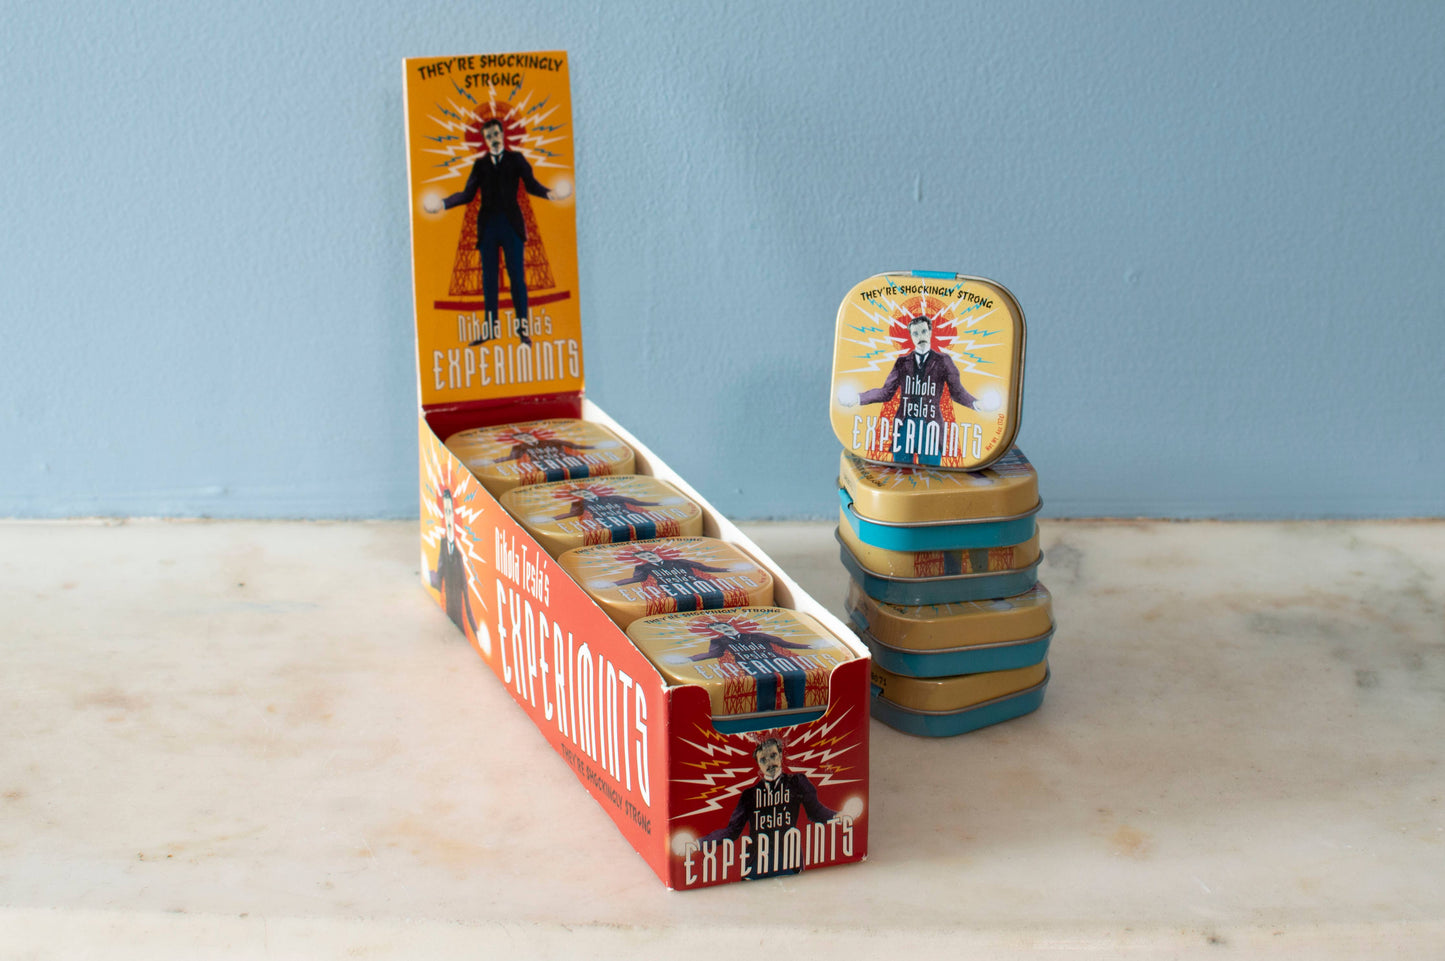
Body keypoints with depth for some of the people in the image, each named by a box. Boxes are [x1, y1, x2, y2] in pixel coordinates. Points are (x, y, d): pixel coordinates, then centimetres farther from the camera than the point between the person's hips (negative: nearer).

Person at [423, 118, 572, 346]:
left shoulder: (515, 158, 10)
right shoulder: (480, 164, 15)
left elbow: (530, 184, 0)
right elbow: (468, 194, 8)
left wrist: (549, 193, -21)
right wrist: (444, 203, -8)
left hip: (511, 224, -2)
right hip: (488, 225, 3)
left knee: (517, 276, -4)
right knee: (489, 278, 3)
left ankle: (523, 329, -3)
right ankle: (490, 328, 7)